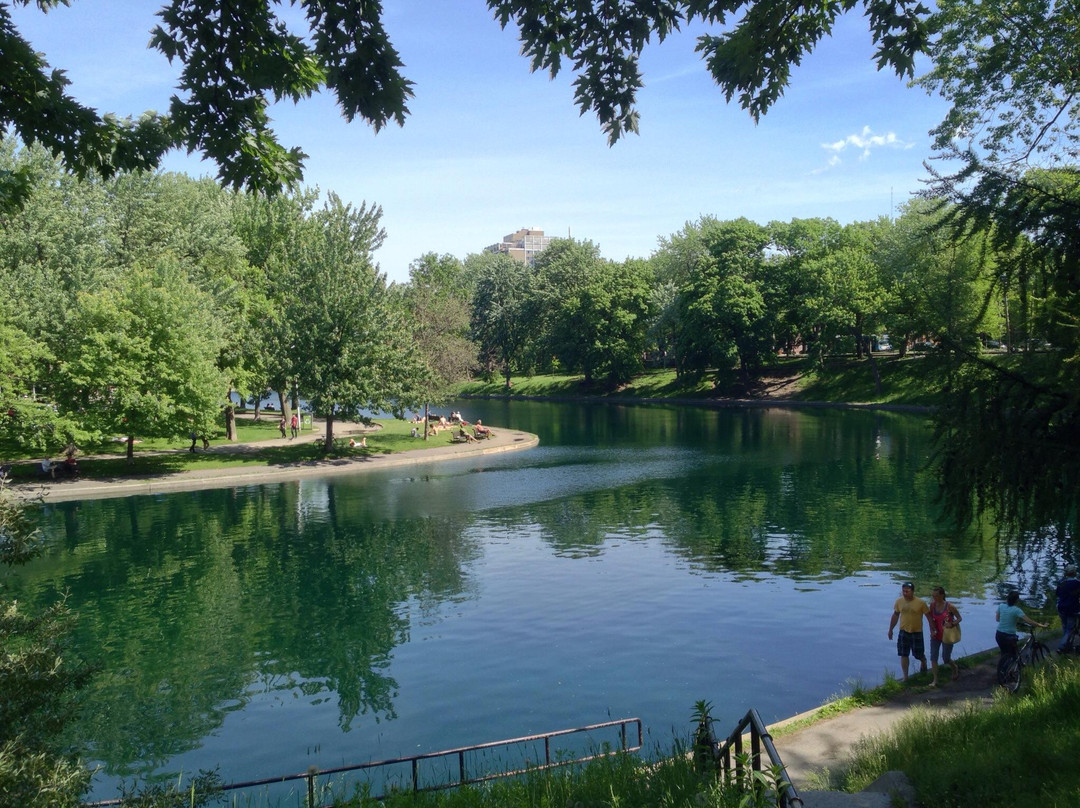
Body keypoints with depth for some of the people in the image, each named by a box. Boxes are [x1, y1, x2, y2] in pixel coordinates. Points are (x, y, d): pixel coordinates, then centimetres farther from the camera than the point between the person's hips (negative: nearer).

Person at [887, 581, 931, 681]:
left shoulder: (921, 602, -15)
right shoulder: (899, 601, -5)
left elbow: (928, 616, -7)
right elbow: (895, 615, 7)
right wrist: (890, 629, 11)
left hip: (916, 632, -2)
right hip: (903, 632, 2)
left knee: (919, 654, 11)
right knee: (903, 655, 1)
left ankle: (923, 663, 46)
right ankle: (905, 677, 9)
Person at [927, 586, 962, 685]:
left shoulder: (949, 606, -17)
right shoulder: (932, 605, -5)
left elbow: (959, 618, -6)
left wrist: (952, 624, -23)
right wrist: (932, 631, -5)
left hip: (947, 635, -4)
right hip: (936, 635, 4)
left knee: (946, 658, 7)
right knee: (933, 657, -3)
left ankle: (955, 668, 41)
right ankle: (935, 680, 5)